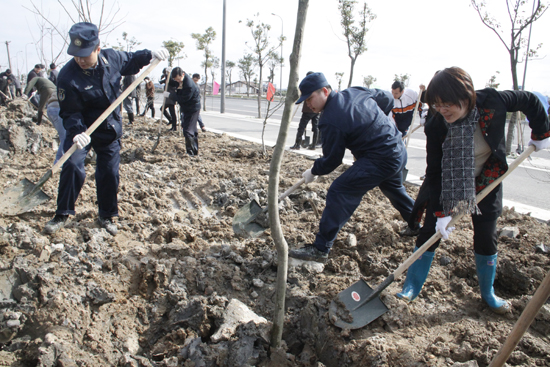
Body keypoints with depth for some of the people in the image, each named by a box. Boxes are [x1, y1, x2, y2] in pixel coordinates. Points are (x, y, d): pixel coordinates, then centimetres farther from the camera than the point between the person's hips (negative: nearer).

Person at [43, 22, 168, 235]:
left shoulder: (111, 58, -10)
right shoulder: (68, 77, -22)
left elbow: (131, 61, 12)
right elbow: (70, 112, -20)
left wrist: (151, 55, -4)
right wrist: (77, 132, -37)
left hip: (110, 129, 3)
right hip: (81, 129, -3)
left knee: (109, 173, 4)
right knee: (72, 165, -19)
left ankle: (106, 216, 22)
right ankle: (63, 214, 0)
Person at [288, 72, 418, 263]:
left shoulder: (330, 121, -20)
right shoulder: (357, 91, 4)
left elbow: (331, 160, -12)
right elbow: (387, 99, 17)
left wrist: (313, 172, 6)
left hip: (378, 160, -10)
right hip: (399, 150, 10)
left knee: (339, 193, -11)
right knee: (394, 188, 34)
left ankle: (320, 249, -10)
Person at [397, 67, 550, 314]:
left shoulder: (491, 101, -26)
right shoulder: (435, 127, -27)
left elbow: (530, 101, -5)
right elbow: (434, 172, -21)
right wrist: (441, 212, -22)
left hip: (485, 181, 1)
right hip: (446, 183, -1)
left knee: (486, 237, 7)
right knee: (430, 230, -3)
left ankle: (488, 293, 30)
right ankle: (411, 287, 13)